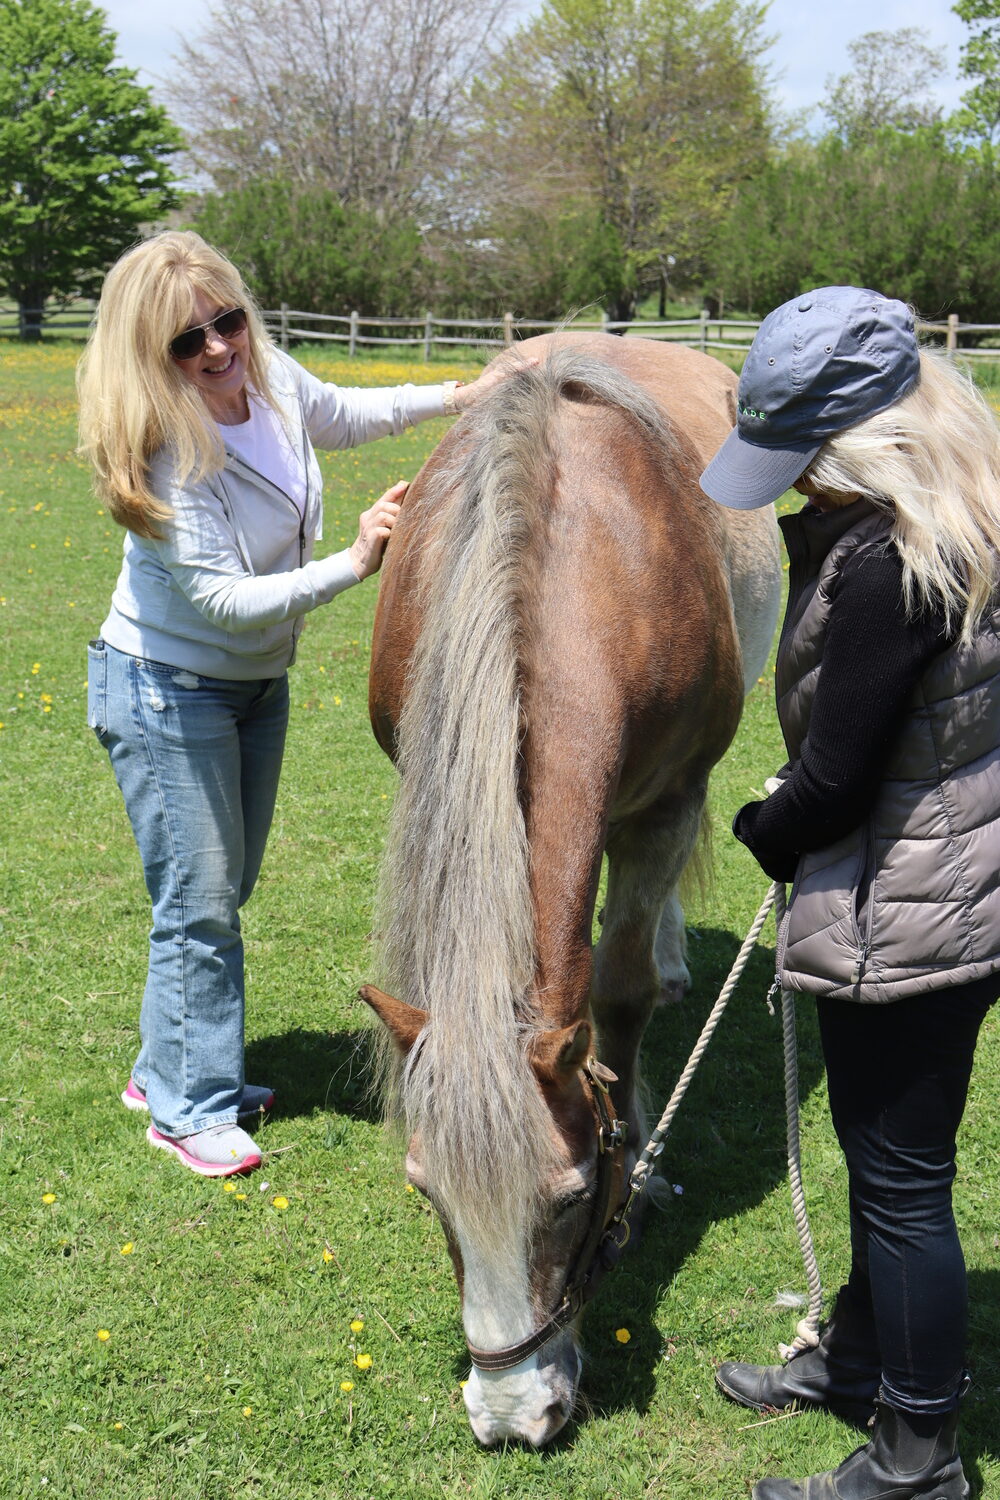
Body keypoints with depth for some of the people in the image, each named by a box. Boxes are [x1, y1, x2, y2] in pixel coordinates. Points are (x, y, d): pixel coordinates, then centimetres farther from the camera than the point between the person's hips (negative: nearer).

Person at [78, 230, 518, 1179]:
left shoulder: (272, 379, -10)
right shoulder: (166, 453, -30)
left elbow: (345, 417, 14)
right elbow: (225, 599, -30)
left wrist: (458, 398, 7)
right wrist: (355, 563, -36)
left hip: (258, 681, 8)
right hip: (168, 694, -8)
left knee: (226, 888, 18)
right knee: (198, 906, -1)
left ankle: (170, 1066, 36)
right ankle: (190, 1107, 16)